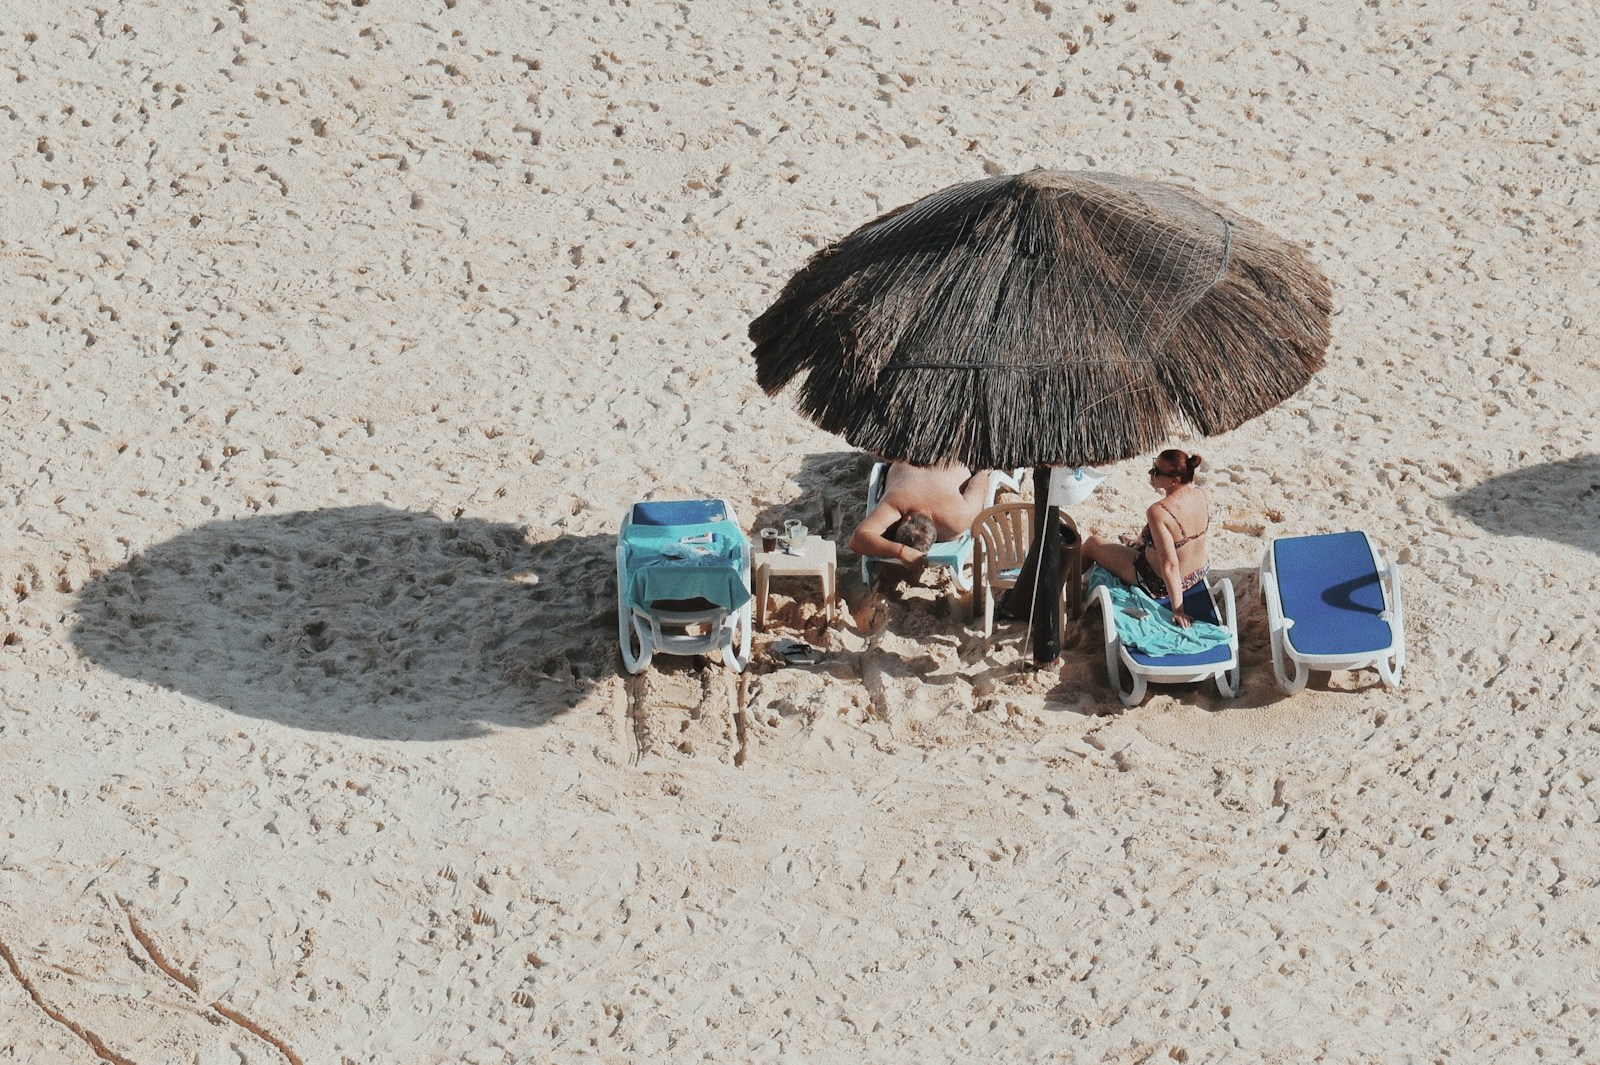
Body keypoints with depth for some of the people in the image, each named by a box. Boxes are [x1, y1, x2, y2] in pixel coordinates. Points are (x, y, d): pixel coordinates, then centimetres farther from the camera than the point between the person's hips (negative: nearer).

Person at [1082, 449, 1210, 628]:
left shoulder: (1158, 512, -37)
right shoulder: (1199, 495, -15)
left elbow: (1170, 566, -35)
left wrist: (1177, 609, -26)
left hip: (1159, 585, -6)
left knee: (1092, 543, 16)